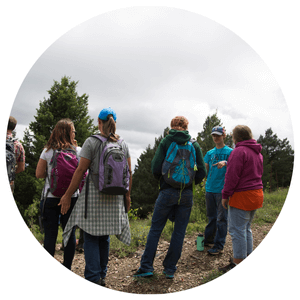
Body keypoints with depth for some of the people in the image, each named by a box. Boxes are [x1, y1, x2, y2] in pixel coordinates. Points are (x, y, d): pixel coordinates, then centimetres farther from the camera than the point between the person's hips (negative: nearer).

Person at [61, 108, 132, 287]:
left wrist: (68, 195, -3)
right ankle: (102, 276, 26)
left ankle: (93, 278, 5)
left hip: (94, 195, -4)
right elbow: (129, 173, 6)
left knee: (91, 237, 6)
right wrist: (127, 195, 16)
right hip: (114, 197, 5)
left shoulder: (91, 142, -8)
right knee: (104, 236, 16)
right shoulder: (123, 144, 4)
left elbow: (81, 171, -10)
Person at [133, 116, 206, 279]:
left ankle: (146, 267, 12)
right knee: (179, 232, 11)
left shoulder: (165, 142, -1)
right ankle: (170, 269, 19)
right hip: (187, 194, 2)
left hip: (167, 192, -2)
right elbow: (202, 172, 0)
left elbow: (155, 168, -8)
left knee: (155, 229, 9)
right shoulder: (194, 145, 5)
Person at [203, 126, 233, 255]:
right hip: (210, 188, 5)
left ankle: (219, 246, 5)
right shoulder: (210, 153, 14)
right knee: (211, 216, 16)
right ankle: (208, 239, 29)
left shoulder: (229, 151, -1)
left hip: (222, 189, -5)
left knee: (221, 218, -1)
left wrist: (225, 163, -29)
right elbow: (205, 170, 9)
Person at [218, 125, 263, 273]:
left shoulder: (239, 151, -15)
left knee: (237, 230, -2)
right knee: (246, 228, 19)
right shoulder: (257, 152, 15)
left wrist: (225, 195, -11)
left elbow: (232, 176, -17)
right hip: (256, 194, 10)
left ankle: (238, 264, 4)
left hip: (242, 196, -9)